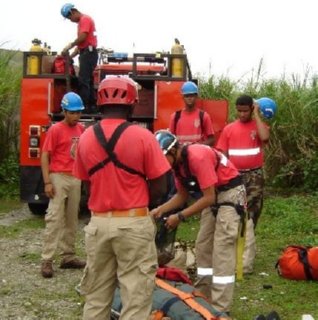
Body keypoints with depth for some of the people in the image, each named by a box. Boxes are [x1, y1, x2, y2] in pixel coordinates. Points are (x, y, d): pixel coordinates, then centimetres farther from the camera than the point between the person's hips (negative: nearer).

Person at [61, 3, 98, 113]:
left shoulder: (85, 19, -7)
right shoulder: (81, 22, 23)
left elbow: (82, 37, -20)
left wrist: (70, 45, -9)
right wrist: (70, 56, 17)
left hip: (88, 52, -10)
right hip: (86, 53, 10)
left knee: (83, 80, -12)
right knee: (88, 81, 9)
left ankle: (83, 106, -14)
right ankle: (91, 106, 11)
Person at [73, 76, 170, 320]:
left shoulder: (86, 138, 1)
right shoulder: (142, 136, -10)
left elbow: (86, 181, 7)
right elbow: (159, 188, -7)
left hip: (98, 223, 4)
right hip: (133, 224, -4)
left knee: (96, 297, 16)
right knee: (136, 298, 3)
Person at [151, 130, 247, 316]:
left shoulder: (198, 157, -29)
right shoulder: (178, 162, -1)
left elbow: (208, 198, -27)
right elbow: (182, 196, 9)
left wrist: (180, 217, -24)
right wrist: (160, 209, -5)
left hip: (230, 194, -9)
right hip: (213, 196, 9)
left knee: (222, 252, -11)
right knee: (203, 248, 11)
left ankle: (220, 310, -9)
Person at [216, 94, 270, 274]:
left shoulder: (259, 125, 3)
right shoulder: (229, 129, 6)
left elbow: (265, 137, -21)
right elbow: (222, 154, 7)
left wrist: (257, 115, -11)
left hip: (254, 176, -1)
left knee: (251, 215, 2)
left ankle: (246, 253, 11)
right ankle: (247, 256, 9)